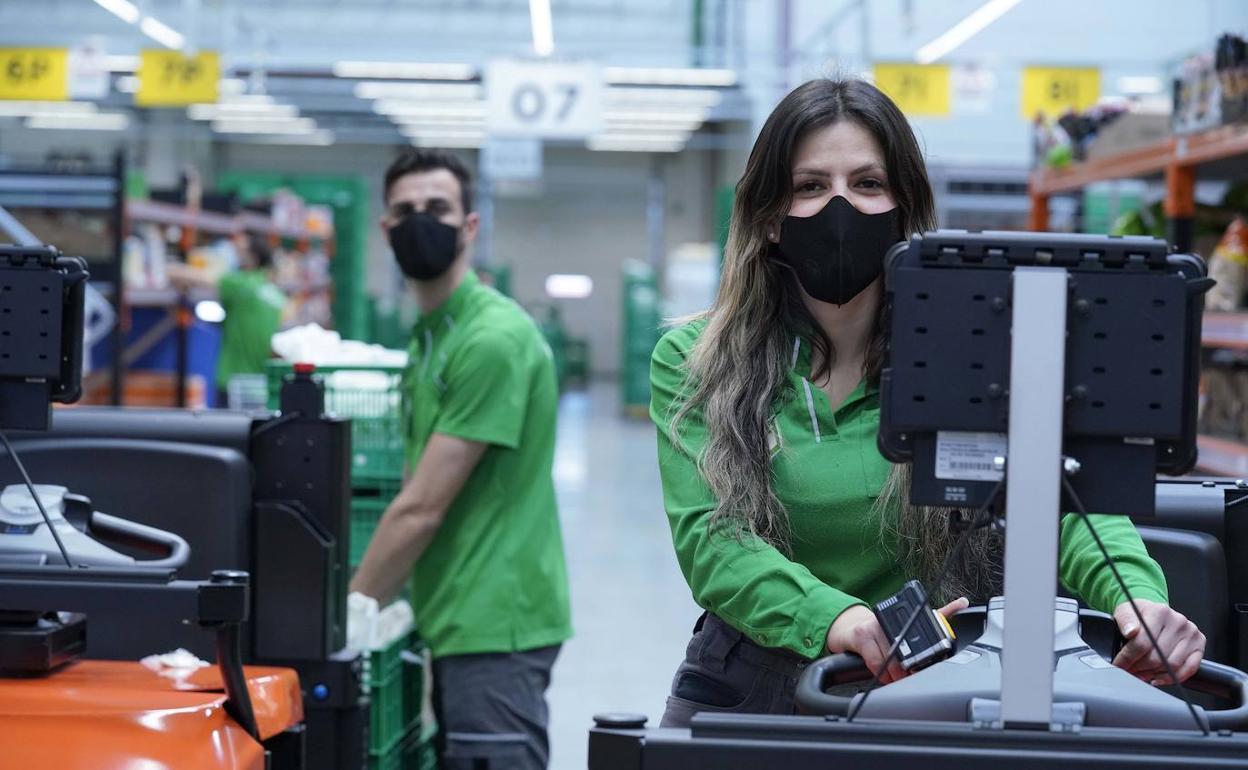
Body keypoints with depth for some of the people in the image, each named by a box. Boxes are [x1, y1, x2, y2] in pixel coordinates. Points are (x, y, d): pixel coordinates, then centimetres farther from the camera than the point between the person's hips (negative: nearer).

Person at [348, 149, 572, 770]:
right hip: (462, 623, 9)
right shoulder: (431, 333, 13)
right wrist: (380, 602, 8)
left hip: (495, 628, -9)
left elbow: (422, 509, -17)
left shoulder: (492, 339, -16)